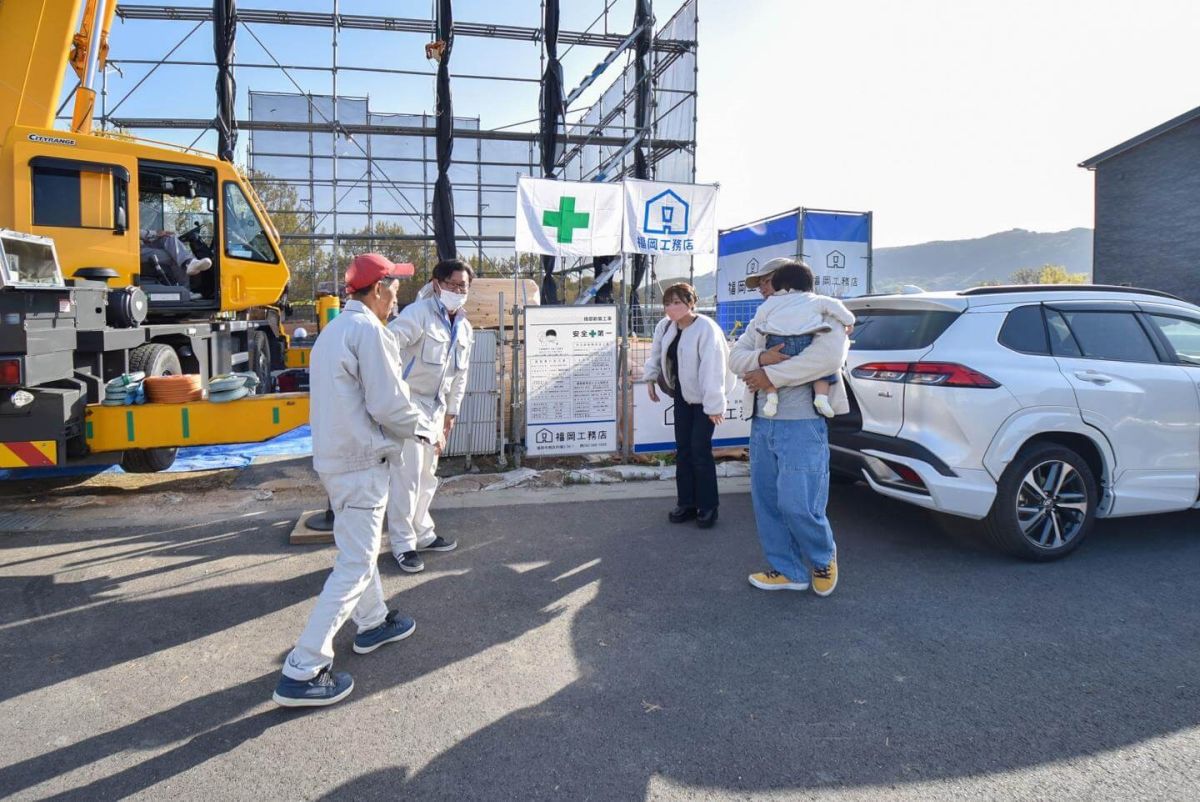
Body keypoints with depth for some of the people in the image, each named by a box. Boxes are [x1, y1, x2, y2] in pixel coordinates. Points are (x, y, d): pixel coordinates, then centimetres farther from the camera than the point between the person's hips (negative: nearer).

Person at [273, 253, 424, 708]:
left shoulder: (334, 329, 14)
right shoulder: (368, 330, -16)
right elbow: (389, 404, -20)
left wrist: (413, 424, 12)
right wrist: (422, 426, -1)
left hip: (335, 456, 10)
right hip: (361, 461, -10)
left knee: (359, 548, 25)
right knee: (355, 566, -5)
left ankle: (373, 623, 42)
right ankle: (302, 672, -3)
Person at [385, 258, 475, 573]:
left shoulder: (465, 328, 10)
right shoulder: (419, 313, -16)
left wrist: (451, 413, 19)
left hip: (435, 407, 8)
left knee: (427, 475, 17)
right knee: (407, 475, -5)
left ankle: (422, 534, 31)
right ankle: (403, 544, 7)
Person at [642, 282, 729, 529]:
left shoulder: (706, 328, -24)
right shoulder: (665, 326, -3)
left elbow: (712, 368, -27)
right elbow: (656, 353, 15)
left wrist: (714, 404, -27)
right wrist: (650, 379, 11)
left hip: (703, 398, -6)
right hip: (681, 395, 7)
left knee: (700, 449, -7)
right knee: (683, 448, 8)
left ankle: (707, 506, 7)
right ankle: (686, 503, 18)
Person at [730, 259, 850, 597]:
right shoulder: (761, 320, 18)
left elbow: (828, 356, -23)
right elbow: (735, 356, 8)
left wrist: (771, 375, -20)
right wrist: (760, 358, -16)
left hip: (801, 425, -7)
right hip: (761, 423, 8)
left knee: (796, 504, -9)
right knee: (766, 502, 10)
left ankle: (824, 560, 20)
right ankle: (790, 571, 24)